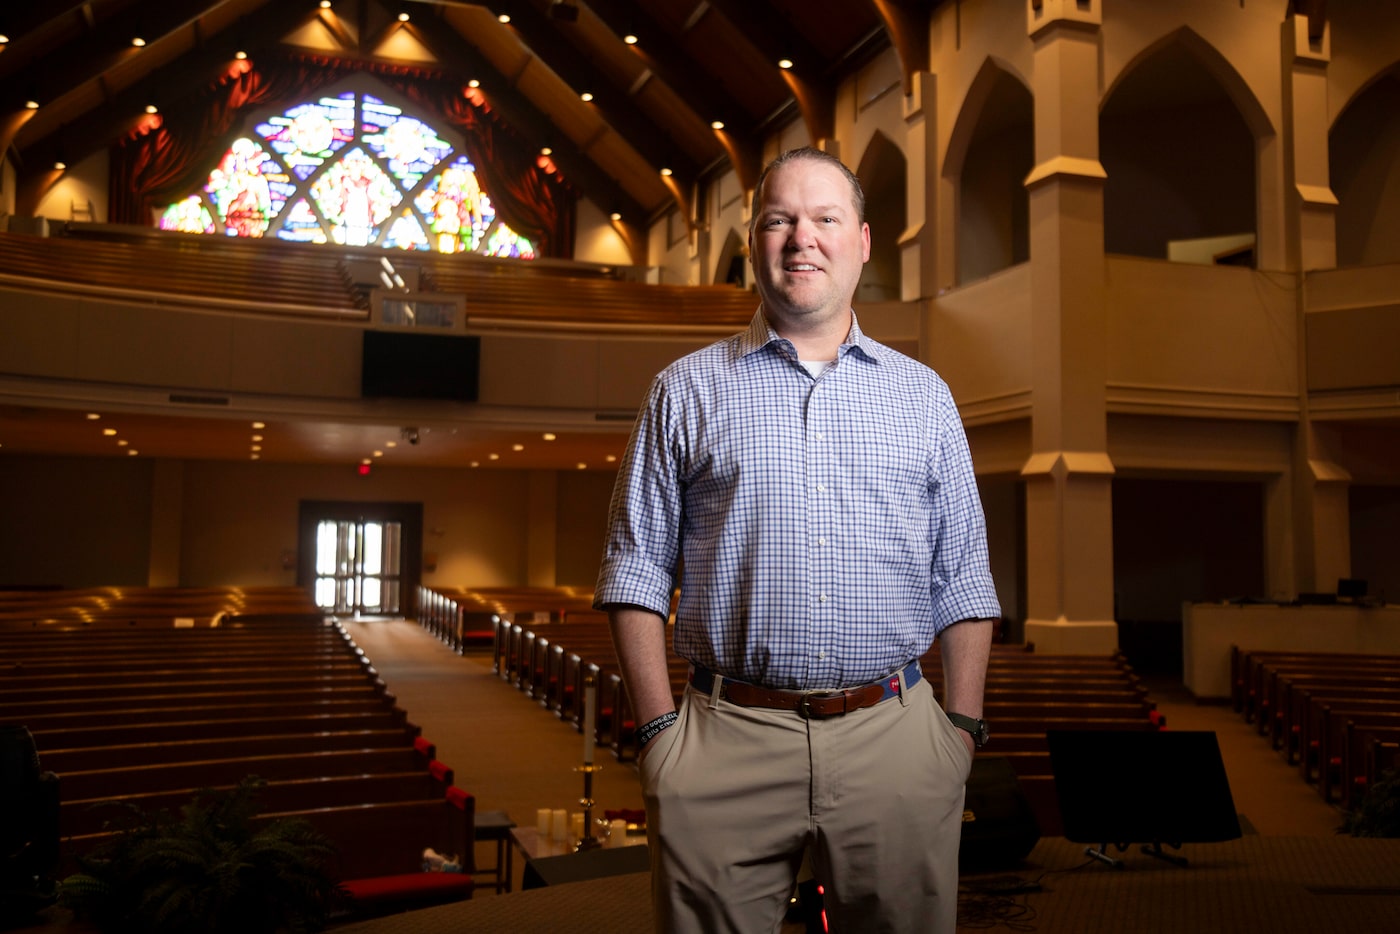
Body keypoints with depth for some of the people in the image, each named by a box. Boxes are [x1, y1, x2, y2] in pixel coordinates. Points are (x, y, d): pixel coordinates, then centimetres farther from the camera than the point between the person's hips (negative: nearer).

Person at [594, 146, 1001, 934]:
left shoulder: (924, 395, 12)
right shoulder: (687, 390, 7)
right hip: (724, 748, -1)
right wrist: (659, 727, -3)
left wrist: (964, 724, 3)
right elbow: (638, 571, 4)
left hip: (895, 744, 2)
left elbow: (962, 580, 11)